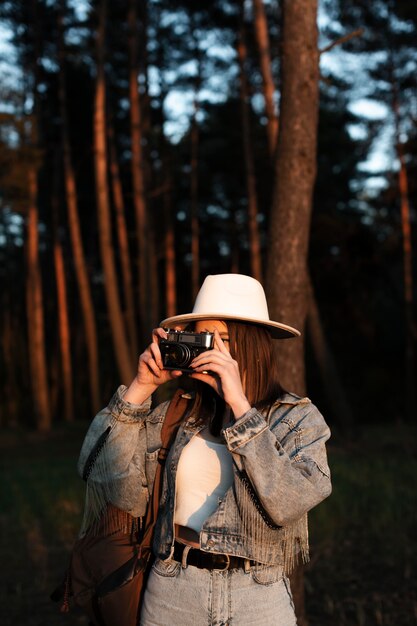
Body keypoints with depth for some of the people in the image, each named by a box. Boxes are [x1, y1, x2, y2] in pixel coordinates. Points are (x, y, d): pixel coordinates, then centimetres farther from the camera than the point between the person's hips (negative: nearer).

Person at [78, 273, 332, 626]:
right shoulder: (177, 414, 1)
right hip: (170, 596, 2)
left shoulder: (298, 418, -5)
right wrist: (142, 387, -10)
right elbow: (123, 493, -8)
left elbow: (289, 503, -21)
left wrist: (239, 404, -23)